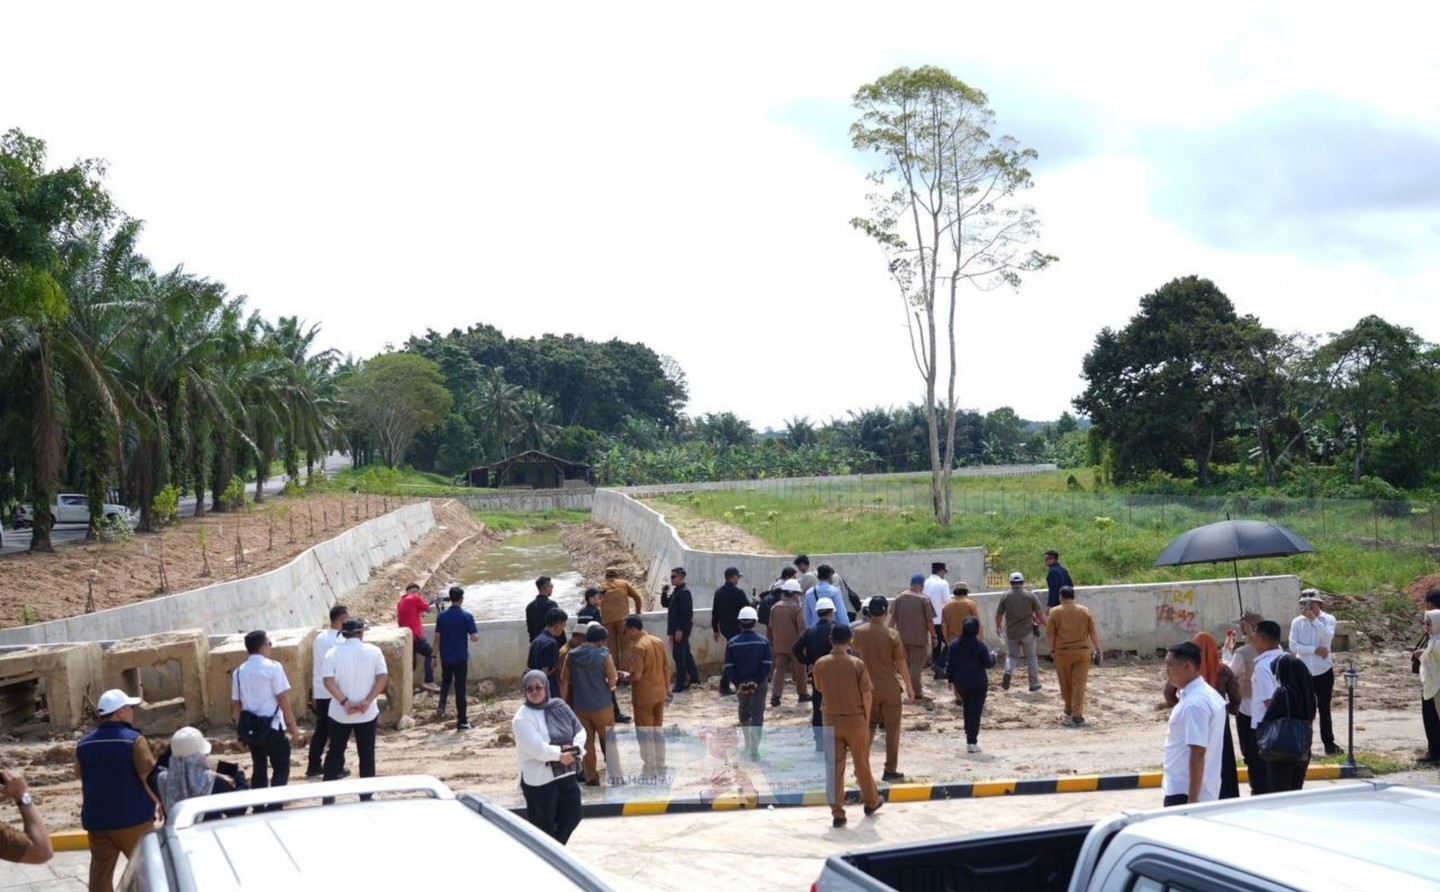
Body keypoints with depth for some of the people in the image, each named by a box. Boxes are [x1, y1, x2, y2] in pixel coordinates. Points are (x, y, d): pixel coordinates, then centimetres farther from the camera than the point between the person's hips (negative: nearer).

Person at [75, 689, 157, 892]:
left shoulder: (84, 743, 4)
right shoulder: (134, 740, -15)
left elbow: (79, 775, 18)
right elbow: (150, 778, -18)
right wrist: (162, 804, -5)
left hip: (96, 818, 5)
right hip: (132, 818, -5)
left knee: (101, 872, 10)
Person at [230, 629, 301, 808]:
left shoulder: (239, 671, 6)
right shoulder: (273, 667, -11)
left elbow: (235, 704, 10)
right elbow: (283, 699, -13)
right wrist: (293, 727, -7)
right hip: (273, 727, -6)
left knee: (258, 770, 16)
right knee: (281, 769, 5)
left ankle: (259, 809, 19)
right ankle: (273, 808, -2)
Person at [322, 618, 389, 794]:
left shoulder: (334, 653, -2)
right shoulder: (373, 651, -2)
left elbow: (328, 681, -12)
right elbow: (383, 677, -10)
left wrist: (345, 702, -15)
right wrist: (367, 701, -14)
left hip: (339, 713, 1)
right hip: (367, 713, -1)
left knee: (335, 752, 13)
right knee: (367, 753, 7)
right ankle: (366, 795, 10)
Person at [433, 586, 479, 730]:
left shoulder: (442, 615, -2)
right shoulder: (466, 616, -10)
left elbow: (437, 637, 0)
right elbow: (474, 637, -14)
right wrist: (476, 635, 9)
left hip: (445, 657, 3)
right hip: (461, 658, -3)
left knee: (446, 681, 25)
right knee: (460, 688, 3)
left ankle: (441, 706, 3)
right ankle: (462, 721, 5)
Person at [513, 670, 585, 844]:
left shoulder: (559, 706, 5)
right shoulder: (522, 718, -13)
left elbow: (579, 730, 5)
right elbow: (536, 748, -22)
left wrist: (574, 749, -13)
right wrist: (560, 755, -17)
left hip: (566, 773, 6)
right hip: (539, 778, -6)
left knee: (572, 817, 13)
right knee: (543, 825, 1)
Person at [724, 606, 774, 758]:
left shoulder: (732, 643, -3)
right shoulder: (763, 642, -6)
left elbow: (729, 667, -7)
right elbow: (767, 665, -12)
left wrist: (738, 683, -7)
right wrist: (757, 681, -12)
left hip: (740, 684, 2)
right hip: (759, 685, -2)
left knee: (744, 712, 22)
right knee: (757, 715, -1)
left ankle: (748, 743, 35)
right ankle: (754, 749, -11)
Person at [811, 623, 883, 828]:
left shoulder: (820, 664, -6)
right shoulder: (857, 664, -12)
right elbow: (866, 695, -9)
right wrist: (867, 718, 4)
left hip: (831, 721, 1)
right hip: (855, 720, -1)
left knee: (834, 768, 4)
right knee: (862, 764, 17)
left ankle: (837, 813, 2)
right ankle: (871, 802, 35)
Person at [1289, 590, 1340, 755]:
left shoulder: (1328, 619, -3)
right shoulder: (1297, 622, -1)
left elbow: (1327, 637, -21)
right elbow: (1293, 646, -9)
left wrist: (1313, 618, -22)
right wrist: (1315, 650, -17)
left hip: (1323, 670, 0)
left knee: (1324, 709, 9)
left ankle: (1329, 744, 17)